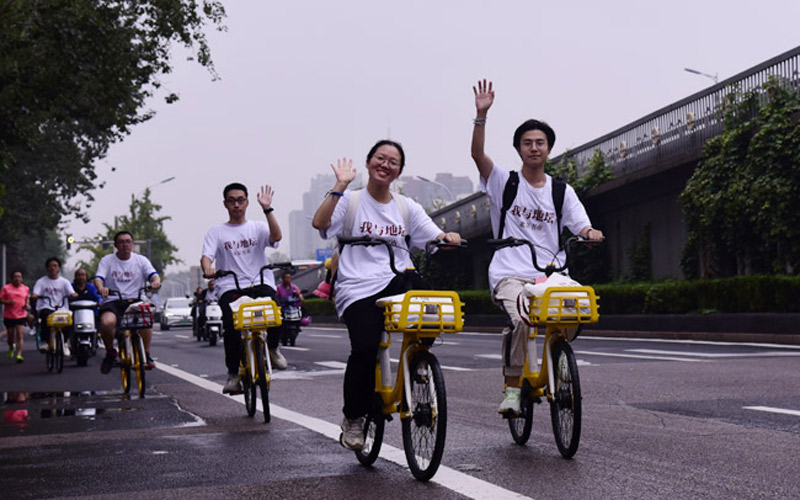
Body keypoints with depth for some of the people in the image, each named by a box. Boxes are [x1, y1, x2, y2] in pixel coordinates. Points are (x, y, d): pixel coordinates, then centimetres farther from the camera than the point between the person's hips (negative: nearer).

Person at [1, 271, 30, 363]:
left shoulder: (26, 289, 7)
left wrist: (27, 305, -1)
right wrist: (8, 302, -19)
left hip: (21, 316, 0)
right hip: (9, 316, 0)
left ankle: (19, 354, -18)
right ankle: (11, 347, 44)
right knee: (10, 336, 13)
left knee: (20, 335, -13)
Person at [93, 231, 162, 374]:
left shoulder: (141, 260, 11)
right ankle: (110, 352, -2)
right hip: (112, 301, 0)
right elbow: (98, 278, -4)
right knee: (107, 322, -33)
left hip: (135, 300, 0)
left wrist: (156, 281, -29)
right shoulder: (107, 260, 9)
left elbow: (153, 274, -3)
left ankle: (146, 355, -11)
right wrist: (101, 288, -30)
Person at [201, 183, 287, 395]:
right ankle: (233, 374, -10)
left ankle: (273, 347, 2)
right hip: (230, 287, 0)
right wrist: (207, 269, -23)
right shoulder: (217, 232, 16)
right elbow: (207, 256, 1)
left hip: (260, 283, 0)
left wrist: (267, 209, -14)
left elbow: (276, 236, -5)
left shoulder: (258, 227, 17)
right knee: (232, 325, -28)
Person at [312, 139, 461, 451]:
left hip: (397, 282, 3)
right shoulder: (351, 200, 8)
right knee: (365, 347, -25)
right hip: (358, 289, -3)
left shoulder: (406, 207, 19)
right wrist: (341, 185, -11)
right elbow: (319, 223, -11)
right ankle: (352, 418, -1)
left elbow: (434, 237, 9)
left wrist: (448, 237, -13)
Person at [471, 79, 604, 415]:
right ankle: (512, 388, -15)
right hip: (510, 274, -3)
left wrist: (591, 233, -18)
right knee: (521, 319, -31)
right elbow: (477, 153, -6)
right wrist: (481, 115, -18)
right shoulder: (504, 182, 9)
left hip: (551, 275, 3)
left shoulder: (562, 192, 16)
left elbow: (581, 225, 7)